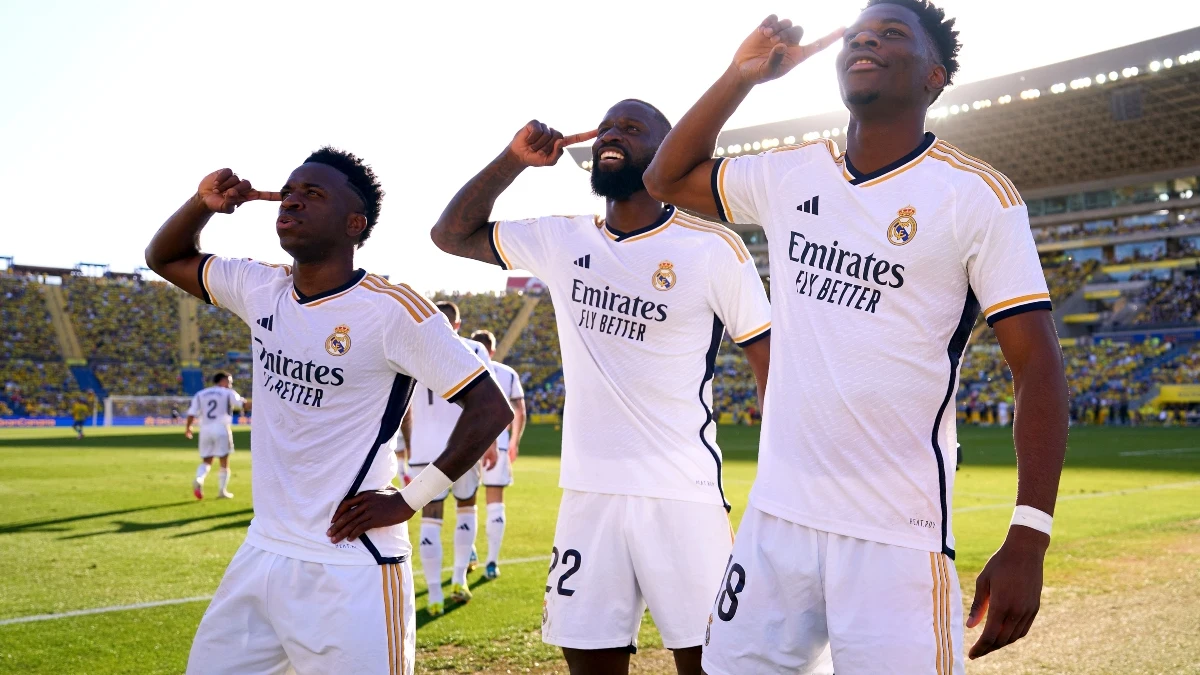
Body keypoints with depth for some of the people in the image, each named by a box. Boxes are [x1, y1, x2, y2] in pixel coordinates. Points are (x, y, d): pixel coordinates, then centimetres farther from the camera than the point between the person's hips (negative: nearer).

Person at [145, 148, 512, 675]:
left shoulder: (392, 310, -16)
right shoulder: (262, 290, 5)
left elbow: (490, 409, -14)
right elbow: (164, 257, 20)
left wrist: (410, 500, -12)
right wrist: (203, 202, 0)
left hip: (350, 571, -7)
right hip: (260, 556, 7)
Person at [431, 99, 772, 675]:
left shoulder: (713, 248, -5)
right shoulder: (562, 241, 8)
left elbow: (771, 364, -3)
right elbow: (452, 234, 16)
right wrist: (514, 159, 3)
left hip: (683, 493, -4)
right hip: (587, 491, 4)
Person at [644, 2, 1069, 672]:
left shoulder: (977, 195, -6)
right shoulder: (790, 175, 8)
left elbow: (1039, 366, -9)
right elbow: (669, 177, 22)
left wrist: (1028, 540, -18)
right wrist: (742, 75, 8)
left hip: (898, 533, -4)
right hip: (776, 512, 5)